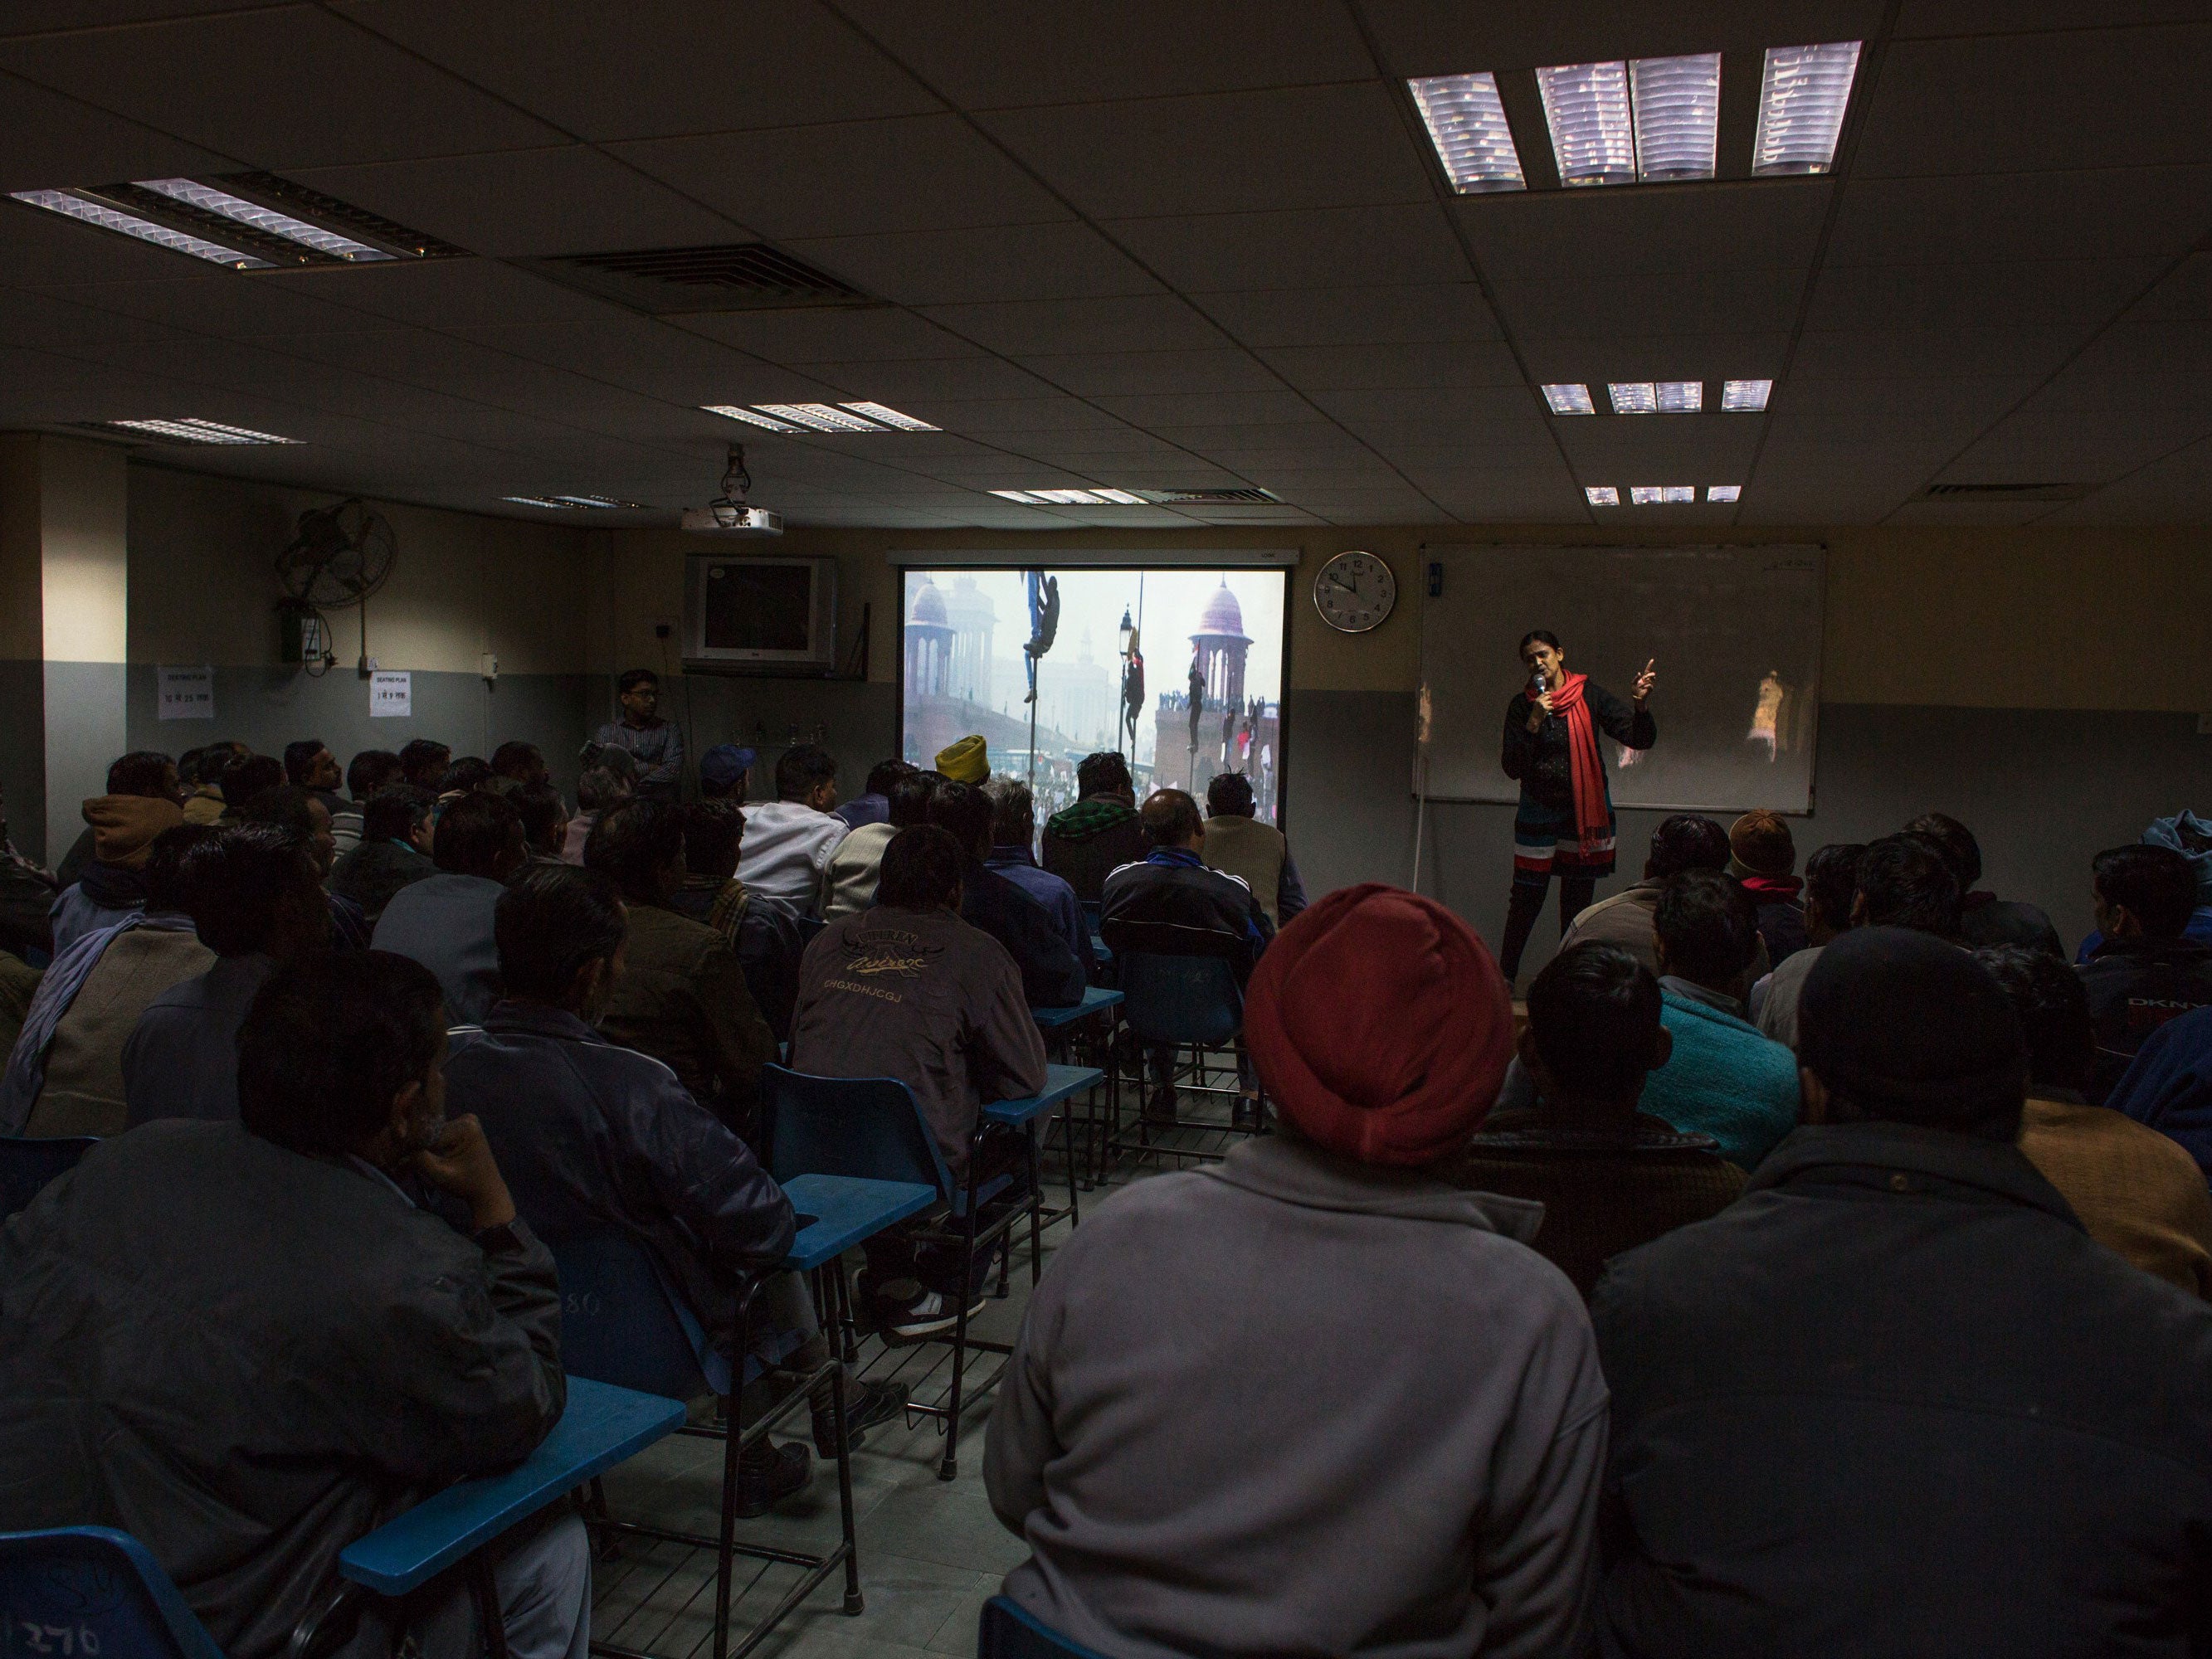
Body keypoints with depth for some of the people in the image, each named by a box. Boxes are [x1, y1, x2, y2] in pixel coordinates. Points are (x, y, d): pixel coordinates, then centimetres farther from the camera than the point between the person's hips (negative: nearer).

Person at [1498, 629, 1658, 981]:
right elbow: (1512, 767, -8)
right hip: (1539, 809, 0)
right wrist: (1534, 724, -19)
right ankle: (1505, 974, 12)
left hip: (1586, 808, 0)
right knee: (1527, 896, -1)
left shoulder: (1590, 695, -3)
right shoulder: (1522, 705, -2)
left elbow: (1641, 739, -7)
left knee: (1578, 900, 6)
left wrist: (1639, 704, -25)